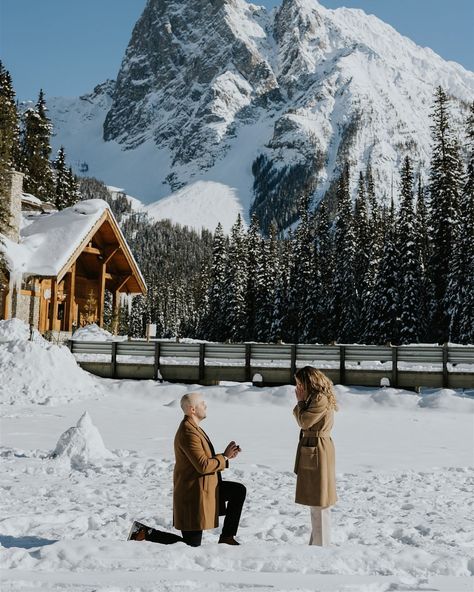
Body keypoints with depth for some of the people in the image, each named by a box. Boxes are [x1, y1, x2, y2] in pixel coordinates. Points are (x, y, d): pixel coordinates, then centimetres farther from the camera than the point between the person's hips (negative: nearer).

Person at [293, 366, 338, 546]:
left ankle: (321, 545, 4)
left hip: (318, 453, -11)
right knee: (316, 502, 18)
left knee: (319, 503, -3)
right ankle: (316, 542, 28)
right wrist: (302, 402, 5)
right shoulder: (315, 398, 14)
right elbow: (304, 421, 15)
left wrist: (300, 401, -7)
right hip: (311, 452, 11)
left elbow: (304, 421, -16)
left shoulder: (321, 399, -18)